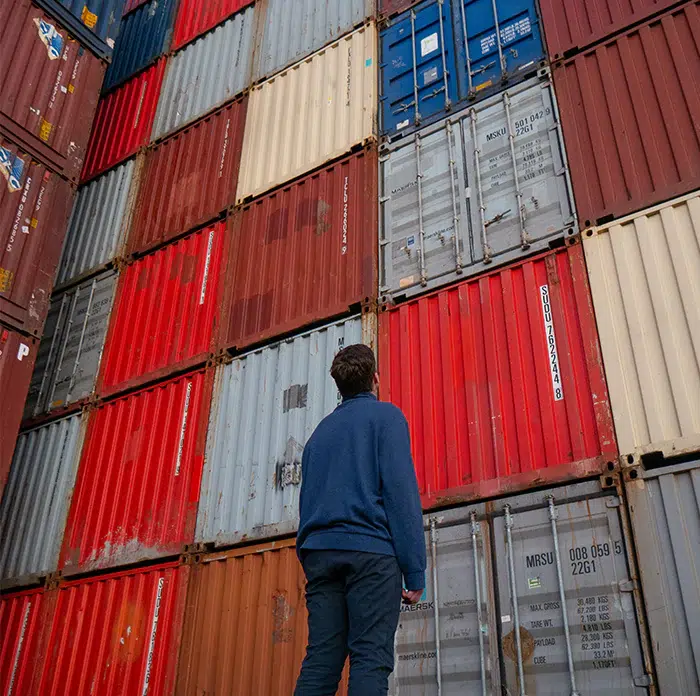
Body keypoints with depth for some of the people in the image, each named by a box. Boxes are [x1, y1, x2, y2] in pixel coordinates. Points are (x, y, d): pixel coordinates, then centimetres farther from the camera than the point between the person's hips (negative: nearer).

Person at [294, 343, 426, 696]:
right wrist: (415, 571, -8)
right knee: (370, 659, -8)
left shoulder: (321, 430, 23)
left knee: (319, 662, 1)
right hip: (370, 550, -5)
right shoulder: (386, 416, 5)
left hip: (319, 552, 5)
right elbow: (401, 491, -6)